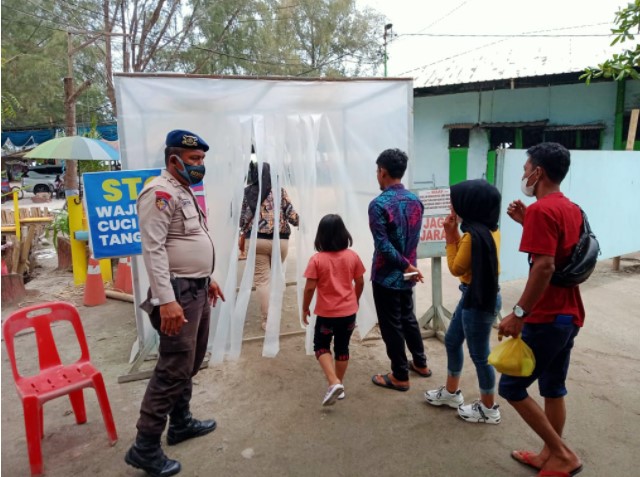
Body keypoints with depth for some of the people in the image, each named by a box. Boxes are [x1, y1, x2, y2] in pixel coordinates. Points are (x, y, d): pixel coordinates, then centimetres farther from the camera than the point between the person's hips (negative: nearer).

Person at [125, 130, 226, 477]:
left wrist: (207, 278, 24)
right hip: (178, 293, -10)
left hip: (197, 290, 10)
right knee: (173, 370, -5)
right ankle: (145, 447, 7)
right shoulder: (160, 193, -16)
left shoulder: (184, 192, 16)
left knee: (190, 364, 18)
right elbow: (153, 249, -23)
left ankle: (181, 423, 34)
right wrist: (166, 300, -28)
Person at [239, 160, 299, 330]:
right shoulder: (280, 191, -1)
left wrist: (242, 236, 12)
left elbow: (244, 218, -2)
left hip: (257, 240, -1)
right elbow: (292, 216, -3)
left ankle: (267, 319, 5)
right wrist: (300, 222, 17)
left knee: (262, 279, 4)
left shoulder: (248, 191, 0)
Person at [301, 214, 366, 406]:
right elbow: (360, 283, 3)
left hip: (326, 313, -3)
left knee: (321, 346, 15)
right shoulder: (352, 256, -5)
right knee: (342, 348, 17)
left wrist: (305, 308, 2)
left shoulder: (316, 260, -15)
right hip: (349, 312, 3)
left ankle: (334, 383, -2)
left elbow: (310, 288, -13)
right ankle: (339, 385, 28)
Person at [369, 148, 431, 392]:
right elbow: (415, 237, 10)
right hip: (408, 274, 7)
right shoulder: (415, 200, 2)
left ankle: (400, 376, 17)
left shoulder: (379, 204, -20)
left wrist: (405, 266, -15)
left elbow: (383, 245, -23)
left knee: (391, 325, 5)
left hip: (387, 275, -7)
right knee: (408, 317, 23)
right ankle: (420, 363, 36)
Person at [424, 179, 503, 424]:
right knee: (452, 340, 21)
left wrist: (450, 237, -12)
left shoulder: (473, 234, -25)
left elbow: (456, 268, -16)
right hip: (479, 295, 10)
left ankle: (488, 408, 24)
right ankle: (451, 392, 36)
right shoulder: (490, 229, 5)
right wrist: (455, 235, 4)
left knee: (479, 354, 5)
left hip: (479, 299, -10)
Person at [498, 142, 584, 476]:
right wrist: (527, 223, 13)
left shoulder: (541, 209, -18)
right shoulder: (572, 209, 11)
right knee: (553, 388, 17)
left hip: (546, 318, -9)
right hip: (569, 315, 9)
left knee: (511, 387, 3)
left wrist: (519, 314, -24)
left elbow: (544, 266, -27)